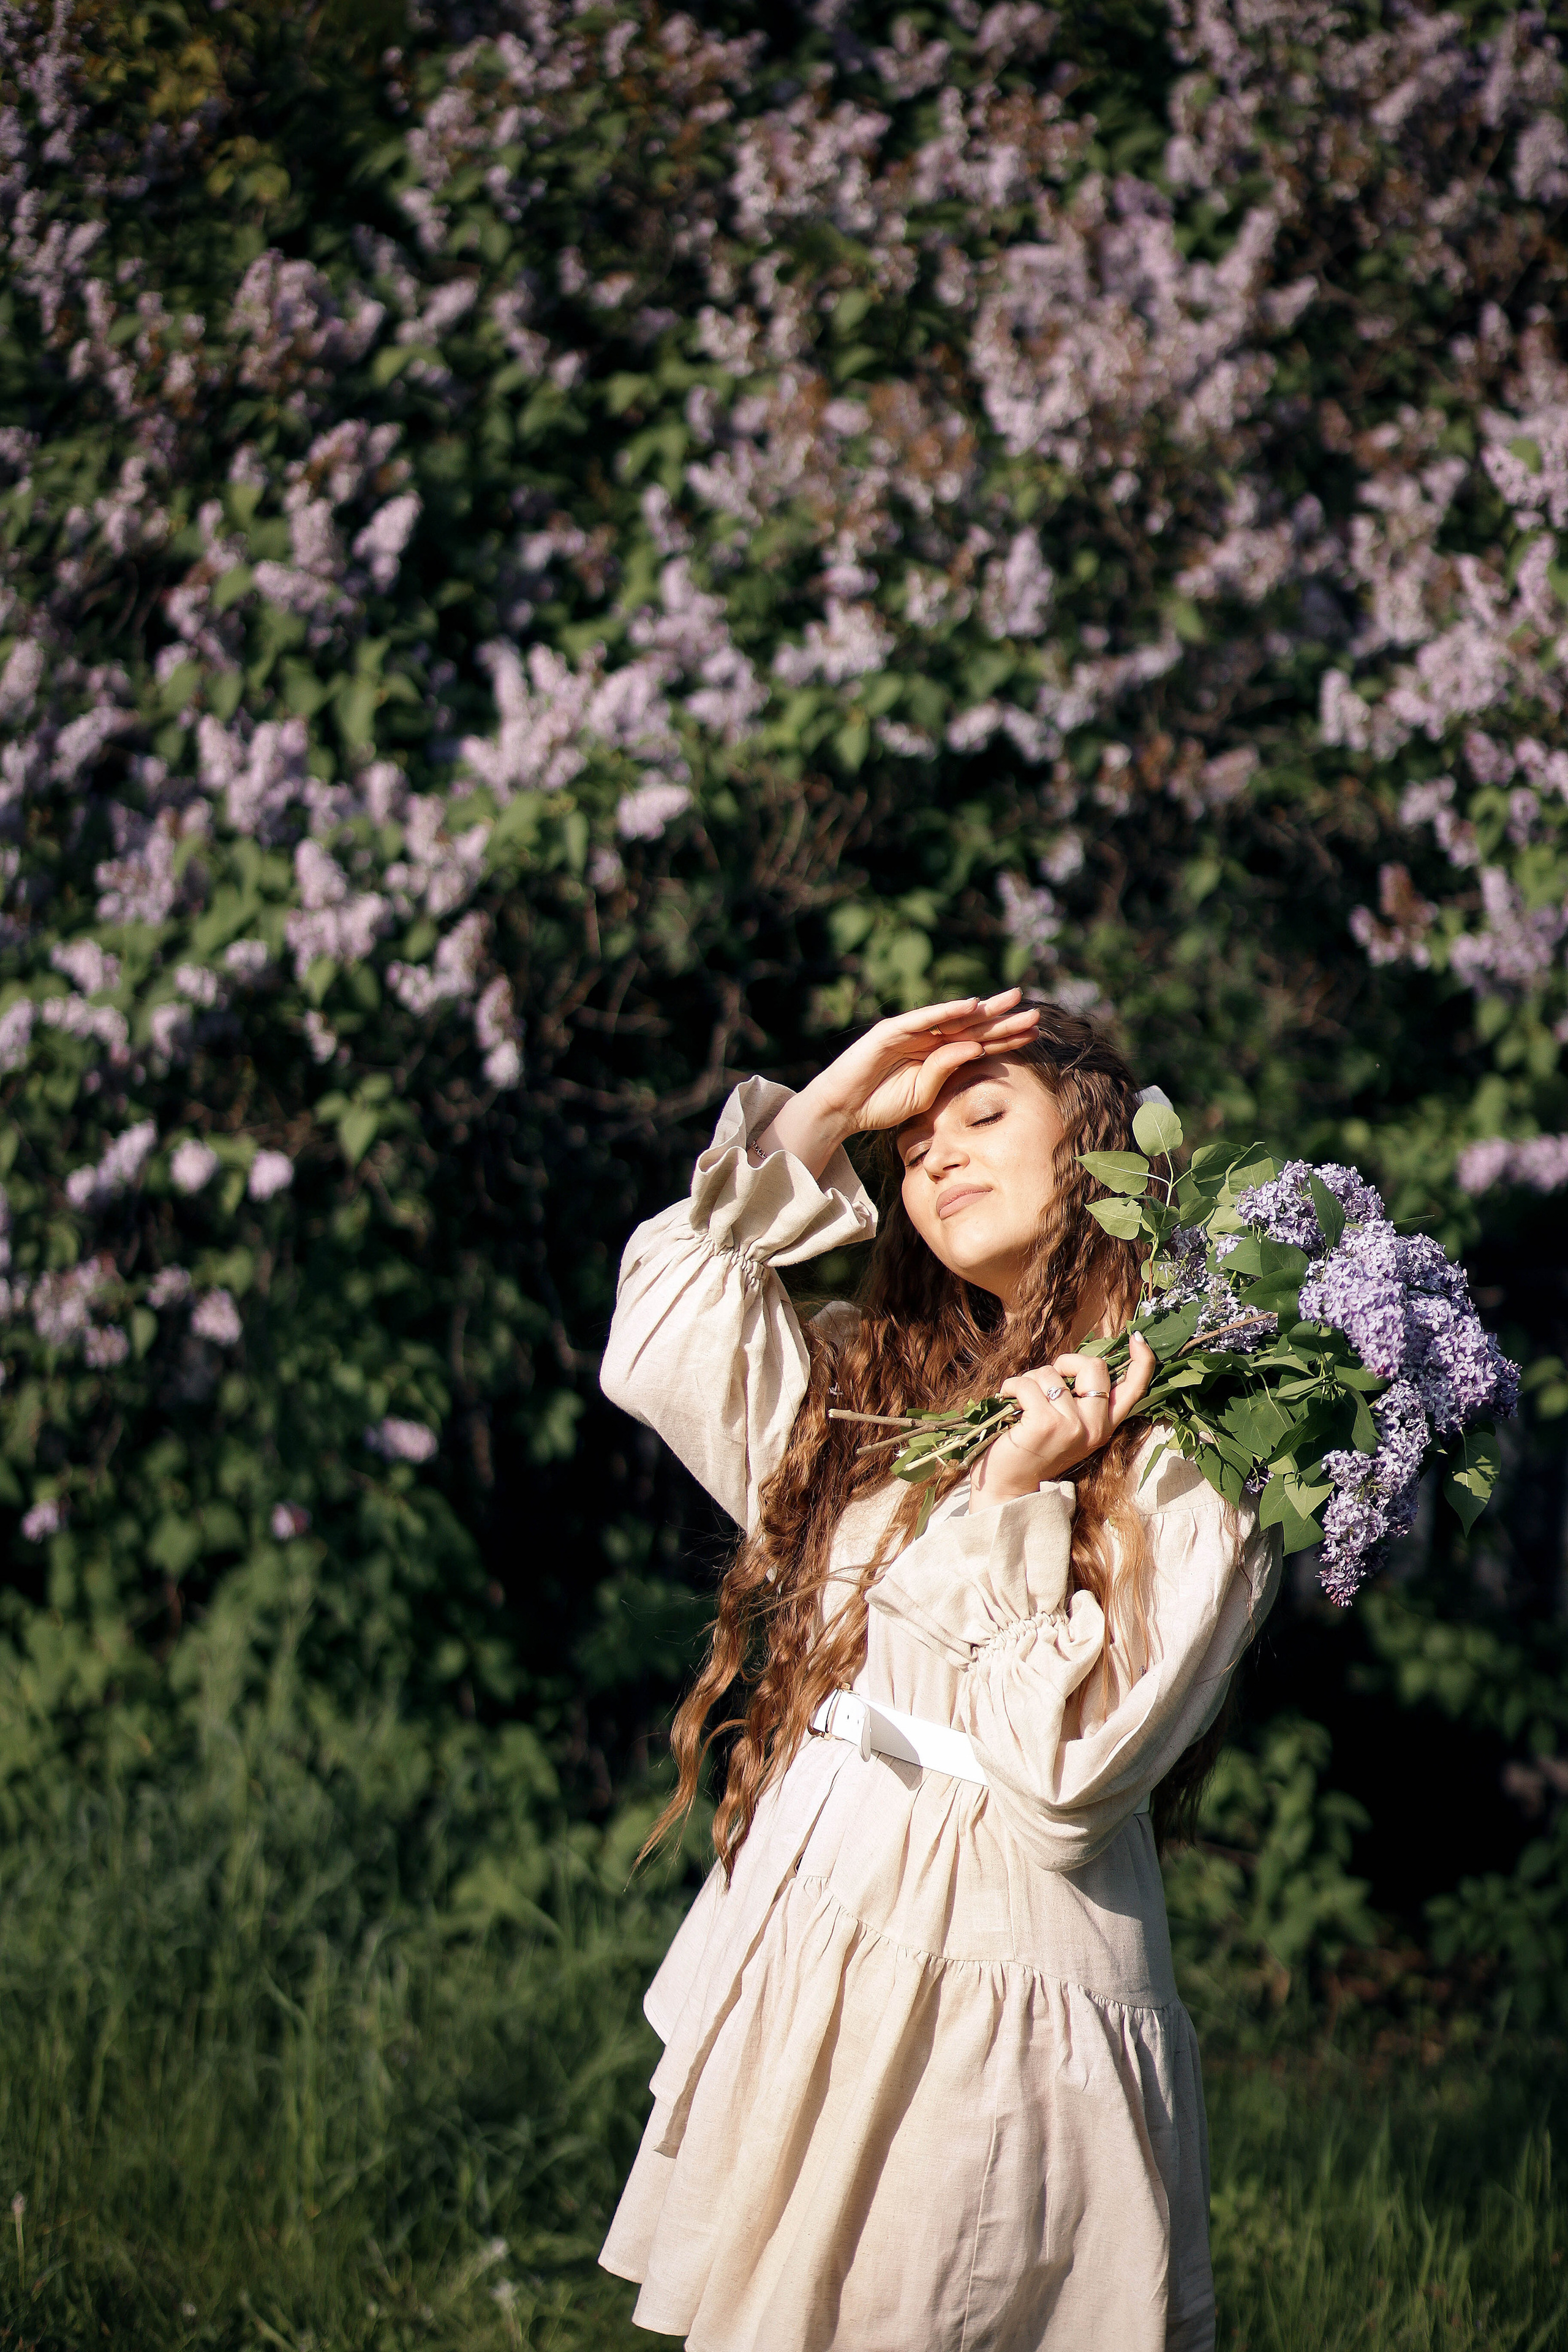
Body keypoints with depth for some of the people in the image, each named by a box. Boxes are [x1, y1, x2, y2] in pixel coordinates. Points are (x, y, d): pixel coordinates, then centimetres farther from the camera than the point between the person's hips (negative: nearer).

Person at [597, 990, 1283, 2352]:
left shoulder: (1191, 1453, -5)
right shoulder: (873, 1394, 17)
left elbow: (1063, 1776, -11)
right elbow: (659, 1344, 8)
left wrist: (1014, 1505, -16)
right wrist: (827, 1111, 9)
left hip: (998, 2030, -6)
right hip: (791, 2005, 6)